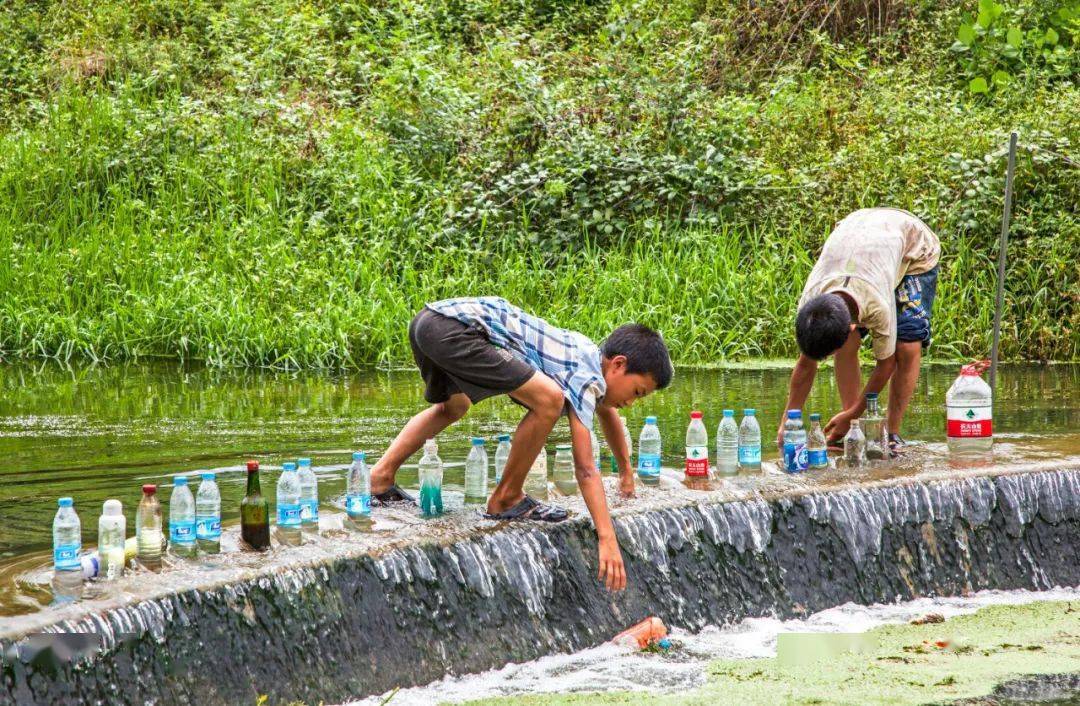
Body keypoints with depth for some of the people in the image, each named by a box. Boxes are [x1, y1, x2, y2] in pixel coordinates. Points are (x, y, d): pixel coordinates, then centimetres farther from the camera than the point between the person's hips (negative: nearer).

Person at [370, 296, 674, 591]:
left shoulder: (590, 354, 21)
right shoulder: (586, 377, -7)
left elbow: (606, 411, 43)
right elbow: (585, 468, -13)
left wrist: (626, 471, 57)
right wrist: (607, 539, -15)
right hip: (455, 328, -11)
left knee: (452, 406, 39)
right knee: (549, 399, -19)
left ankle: (380, 478, 34)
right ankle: (506, 499, -3)